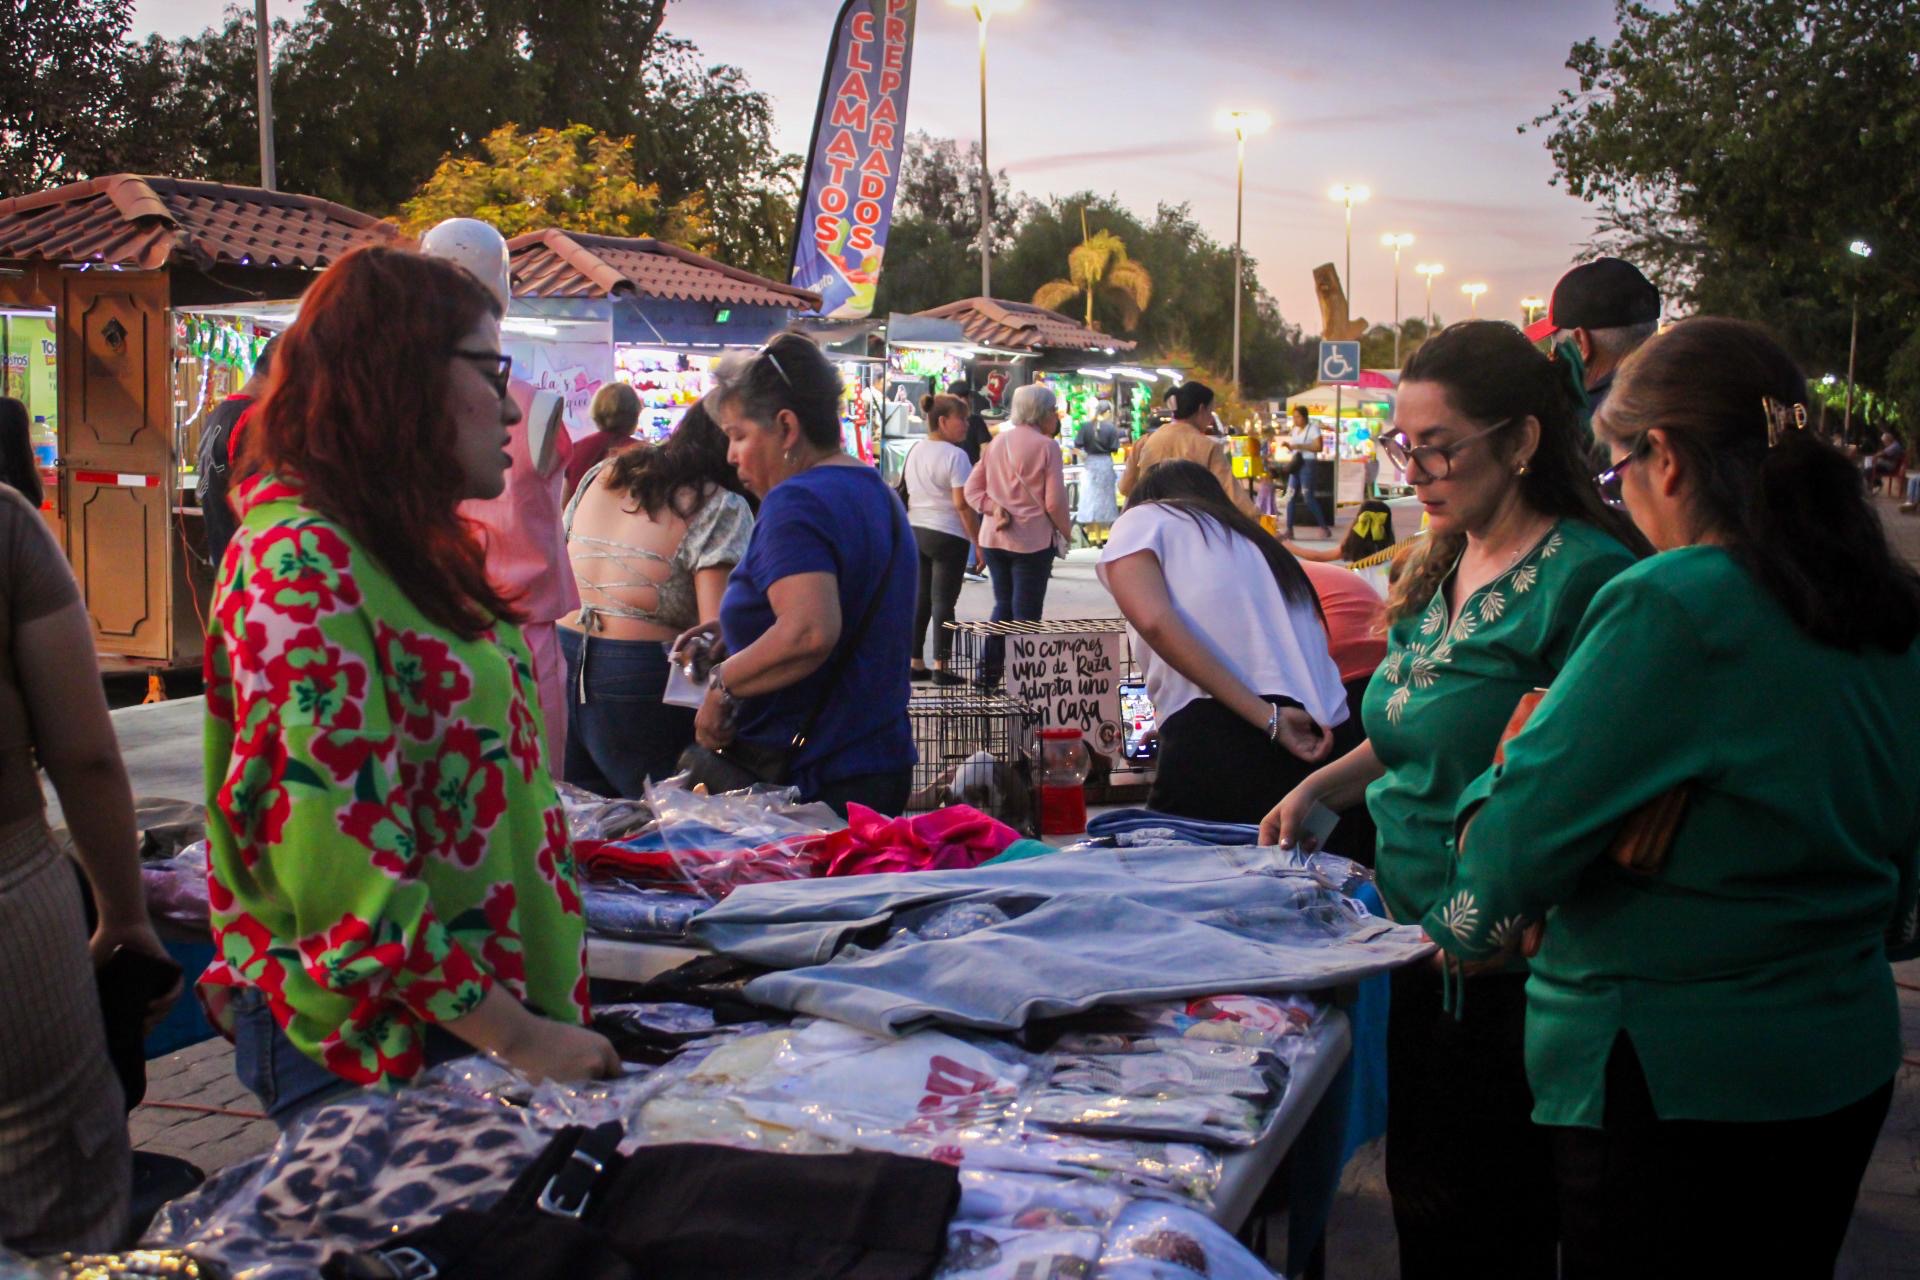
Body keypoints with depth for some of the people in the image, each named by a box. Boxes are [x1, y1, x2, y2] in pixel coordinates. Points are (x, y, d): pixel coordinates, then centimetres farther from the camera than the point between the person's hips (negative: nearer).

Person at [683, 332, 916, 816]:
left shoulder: (796, 503, -16)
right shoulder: (875, 490, 15)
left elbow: (809, 634, -31)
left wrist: (722, 684, -17)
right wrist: (731, 636, 16)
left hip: (815, 782, -10)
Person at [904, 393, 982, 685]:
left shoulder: (915, 451, 9)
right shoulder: (955, 455, -14)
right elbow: (962, 504, -17)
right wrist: (978, 541, -11)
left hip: (915, 532, 7)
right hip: (948, 535, -7)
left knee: (919, 599, 12)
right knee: (942, 601, -2)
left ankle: (915, 663, 15)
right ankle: (940, 666, 0)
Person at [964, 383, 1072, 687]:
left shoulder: (998, 442, 9)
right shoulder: (1046, 446, -10)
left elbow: (972, 490, 5)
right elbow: (1055, 501, -13)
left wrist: (996, 509, -7)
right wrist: (1064, 534, 1)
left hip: (993, 537, 6)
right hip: (1033, 540, -6)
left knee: (1003, 606, 17)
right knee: (1026, 615, 1)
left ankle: (988, 676, 16)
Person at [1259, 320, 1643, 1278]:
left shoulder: (1583, 576, -18)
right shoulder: (1439, 568, 9)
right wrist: (1321, 788, 8)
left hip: (1504, 961, -8)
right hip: (1416, 929, 8)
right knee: (1419, 1185, 20)